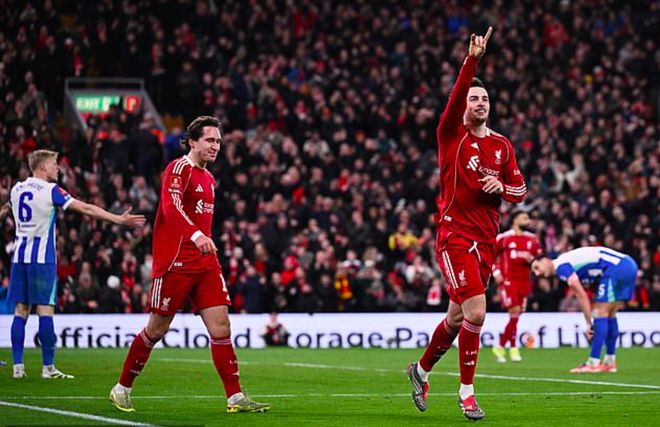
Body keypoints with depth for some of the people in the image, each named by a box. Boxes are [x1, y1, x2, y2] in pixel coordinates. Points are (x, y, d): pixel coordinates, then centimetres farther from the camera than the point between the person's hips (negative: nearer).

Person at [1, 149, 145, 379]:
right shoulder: (50, 190, -7)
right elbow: (86, 209, -12)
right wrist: (119, 219, -12)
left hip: (19, 255, 6)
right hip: (42, 257, -6)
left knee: (20, 310, 6)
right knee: (45, 310, -5)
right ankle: (48, 367, -6)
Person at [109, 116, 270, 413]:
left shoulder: (208, 178, 17)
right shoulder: (179, 169, -10)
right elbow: (171, 207, -27)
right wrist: (196, 235, -41)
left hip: (205, 263, 7)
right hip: (174, 263, -7)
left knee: (220, 326, -3)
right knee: (157, 329, 1)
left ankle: (235, 398, -5)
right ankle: (121, 389, 17)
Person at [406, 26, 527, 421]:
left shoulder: (502, 145, 12)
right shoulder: (451, 134, -1)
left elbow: (520, 190, 13)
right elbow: (456, 95, -19)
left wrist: (502, 186, -9)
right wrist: (472, 60, -30)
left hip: (487, 240, 5)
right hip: (455, 235, -5)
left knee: (457, 318, 12)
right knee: (475, 312, -17)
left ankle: (422, 369, 36)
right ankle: (466, 391, -6)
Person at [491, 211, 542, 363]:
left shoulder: (532, 239, 11)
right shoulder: (503, 238, -2)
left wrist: (531, 259, -7)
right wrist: (496, 273, -7)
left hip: (523, 282, 5)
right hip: (508, 280, -5)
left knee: (516, 315, 5)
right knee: (515, 311, -16)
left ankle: (501, 346, 17)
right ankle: (513, 348, -6)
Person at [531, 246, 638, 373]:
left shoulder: (561, 266, -4)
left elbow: (582, 295, -8)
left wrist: (589, 323, -5)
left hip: (616, 267, -9)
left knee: (601, 313, -6)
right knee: (610, 314, 15)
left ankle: (593, 363, -6)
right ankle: (610, 362, 18)